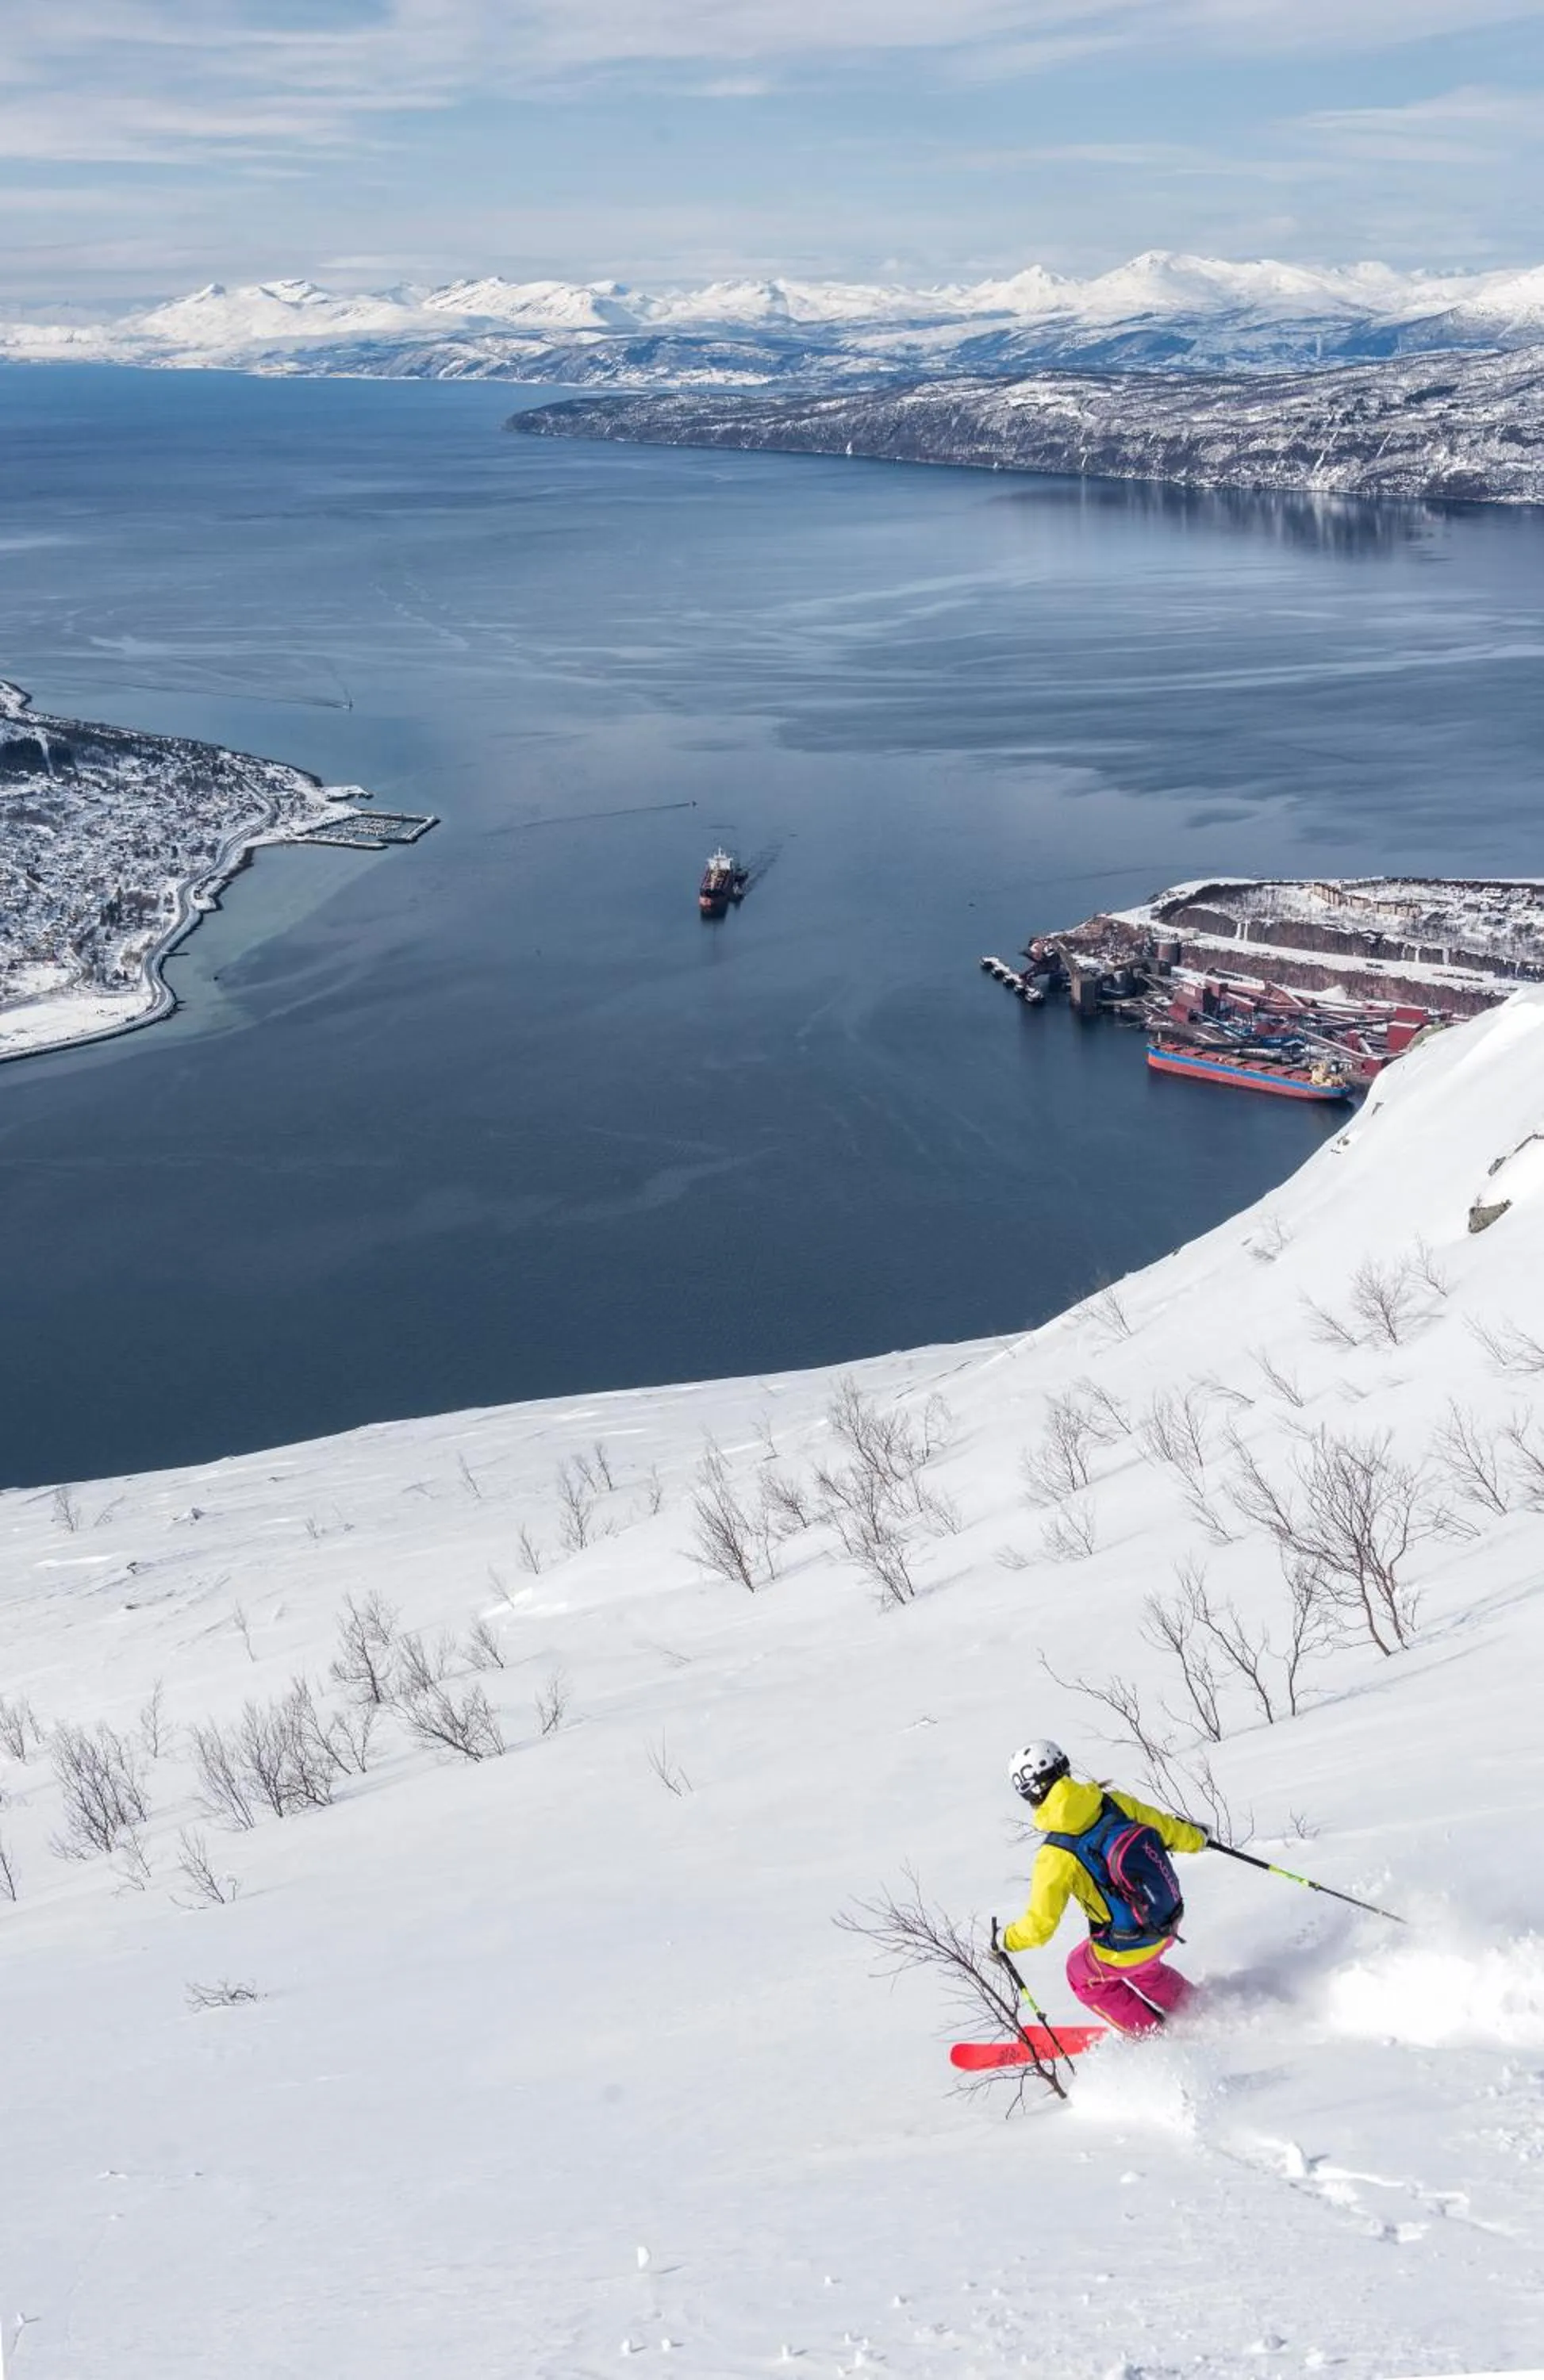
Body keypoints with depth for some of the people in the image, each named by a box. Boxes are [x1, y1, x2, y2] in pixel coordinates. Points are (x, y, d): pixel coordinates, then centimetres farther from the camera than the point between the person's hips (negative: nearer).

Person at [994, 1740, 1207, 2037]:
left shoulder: (1056, 1856, -25)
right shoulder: (1113, 1802, -12)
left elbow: (1040, 1926, -19)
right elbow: (1165, 1828, 4)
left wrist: (1005, 1943, 1)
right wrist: (1196, 1838, 26)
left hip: (1128, 1948, -6)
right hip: (1168, 1926, 6)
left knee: (1082, 1973, 27)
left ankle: (1153, 2035, 29)